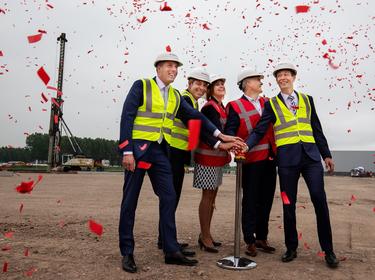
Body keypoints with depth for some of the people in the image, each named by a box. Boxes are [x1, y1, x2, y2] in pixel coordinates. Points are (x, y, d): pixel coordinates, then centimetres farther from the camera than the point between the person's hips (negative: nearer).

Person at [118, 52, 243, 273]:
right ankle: (127, 252, 14)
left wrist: (220, 135, -1)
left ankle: (172, 251, 12)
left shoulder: (176, 96, 11)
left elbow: (196, 117, 8)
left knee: (169, 198, 2)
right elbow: (127, 117, -9)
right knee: (130, 201, 2)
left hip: (160, 151, 6)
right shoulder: (141, 86, -5)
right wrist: (127, 151, -16)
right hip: (138, 148, -5)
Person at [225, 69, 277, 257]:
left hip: (269, 159, 6)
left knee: (266, 200, 12)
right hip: (251, 160, -6)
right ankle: (250, 241, 13)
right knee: (250, 201, 1)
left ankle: (262, 238, 27)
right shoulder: (236, 107, -2)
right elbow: (229, 131, -12)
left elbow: (274, 125, 16)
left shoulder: (266, 103, 16)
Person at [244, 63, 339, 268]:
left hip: (311, 155, 2)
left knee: (319, 199, -5)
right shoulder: (271, 104, 8)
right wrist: (246, 145, -19)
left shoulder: (307, 100, 15)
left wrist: (326, 154, 12)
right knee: (289, 204, 4)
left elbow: (317, 129, 16)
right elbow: (259, 130, -2)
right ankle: (291, 248, 20)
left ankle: (328, 250, 10)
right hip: (287, 157, -1)